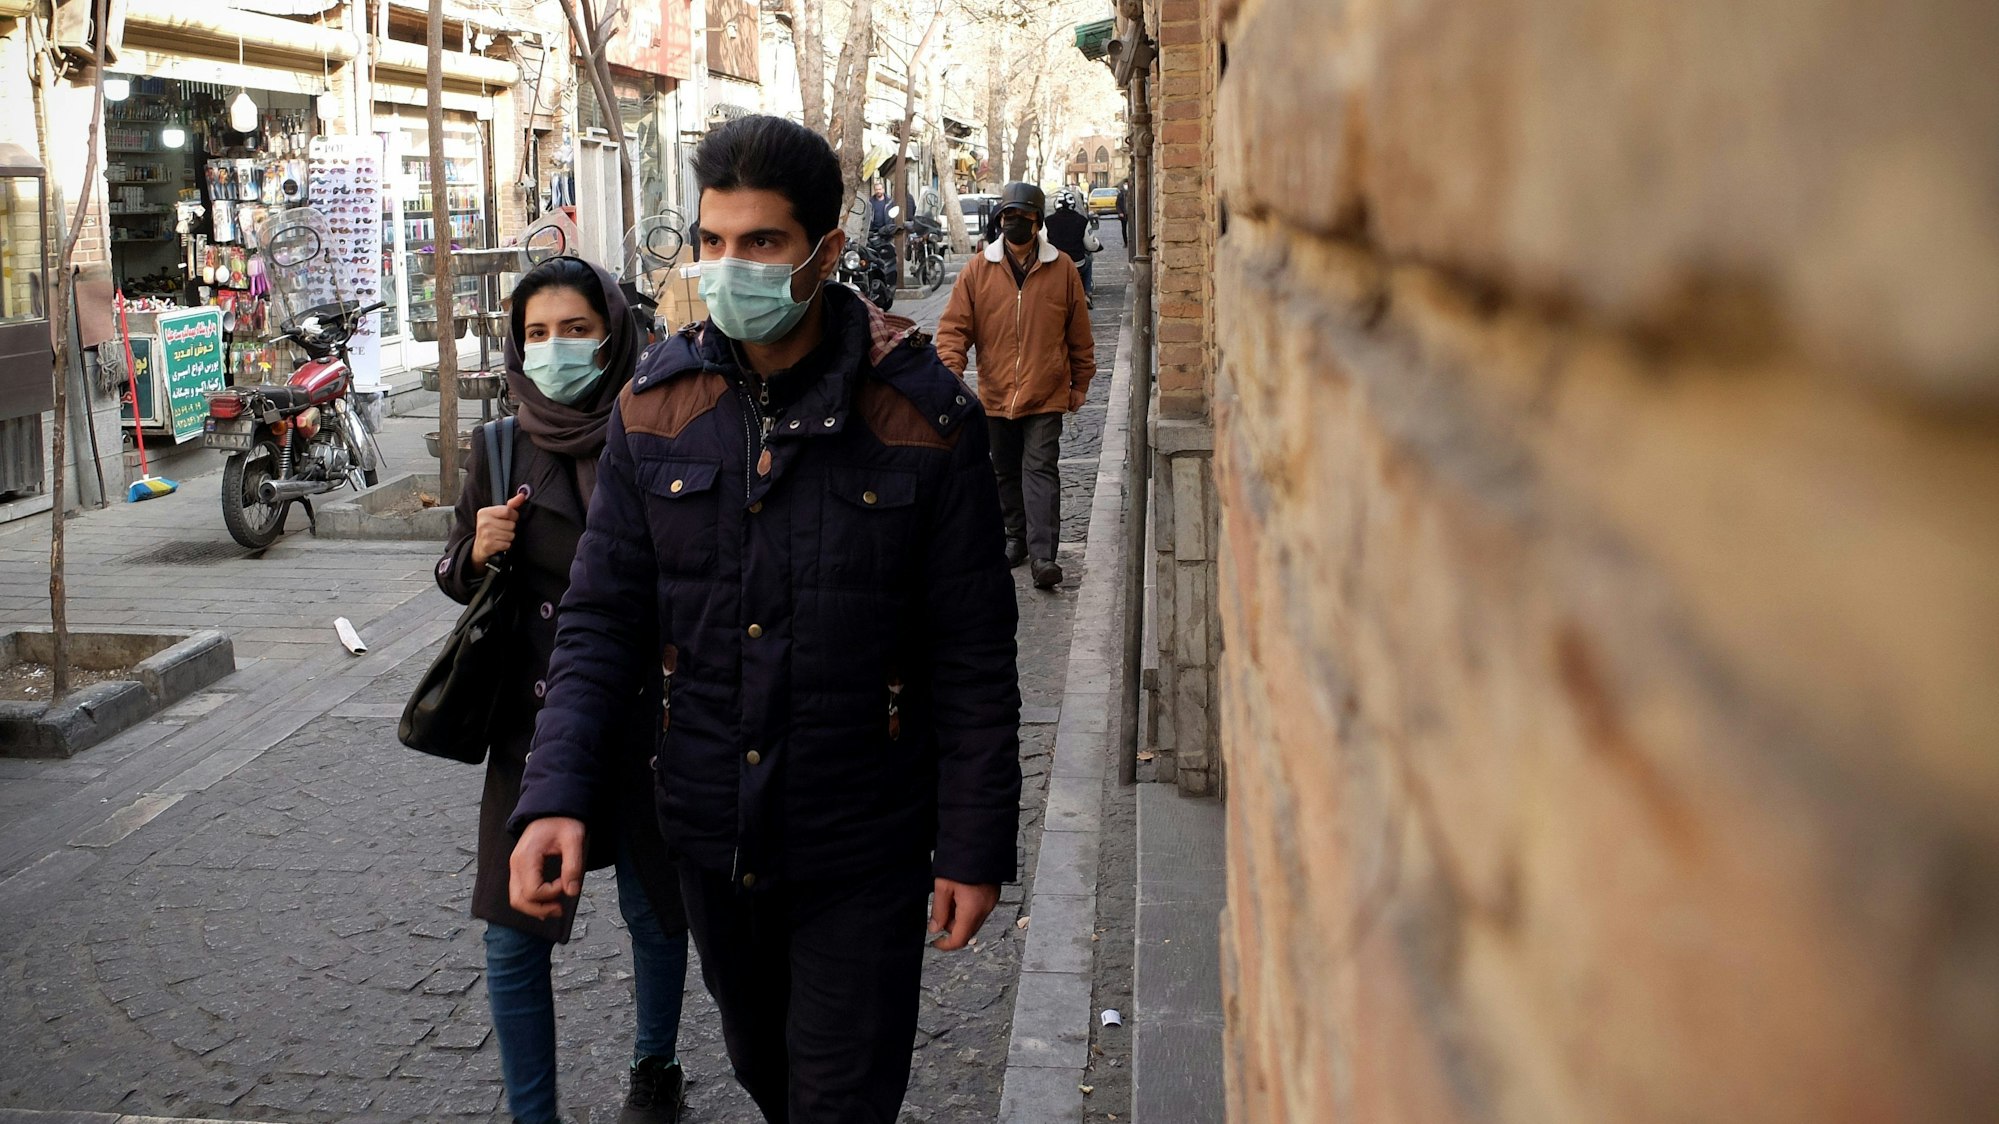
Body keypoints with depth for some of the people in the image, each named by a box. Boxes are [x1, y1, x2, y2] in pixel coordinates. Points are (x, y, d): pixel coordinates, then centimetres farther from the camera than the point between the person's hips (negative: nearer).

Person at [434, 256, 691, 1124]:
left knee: (653, 910, 14)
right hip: (534, 718, 2)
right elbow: (455, 579, 10)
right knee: (514, 935, 2)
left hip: (645, 716, -1)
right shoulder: (501, 452, 1)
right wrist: (477, 552, -11)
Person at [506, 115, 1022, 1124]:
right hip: (710, 839, 4)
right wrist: (554, 795, -14)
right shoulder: (656, 405, -3)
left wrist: (975, 846, -8)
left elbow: (973, 655, -8)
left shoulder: (922, 415, -13)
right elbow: (602, 619, -1)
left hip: (862, 850, -4)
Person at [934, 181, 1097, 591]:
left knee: (1040, 469, -8)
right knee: (1007, 472, 15)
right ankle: (1016, 537, 31)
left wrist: (1080, 384, 9)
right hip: (996, 394, 2)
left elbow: (1079, 333, 7)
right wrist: (950, 372, -14)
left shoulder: (1062, 269, 0)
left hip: (1046, 395, -2)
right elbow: (954, 326, 0)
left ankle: (1042, 554, -13)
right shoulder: (978, 269, 0)